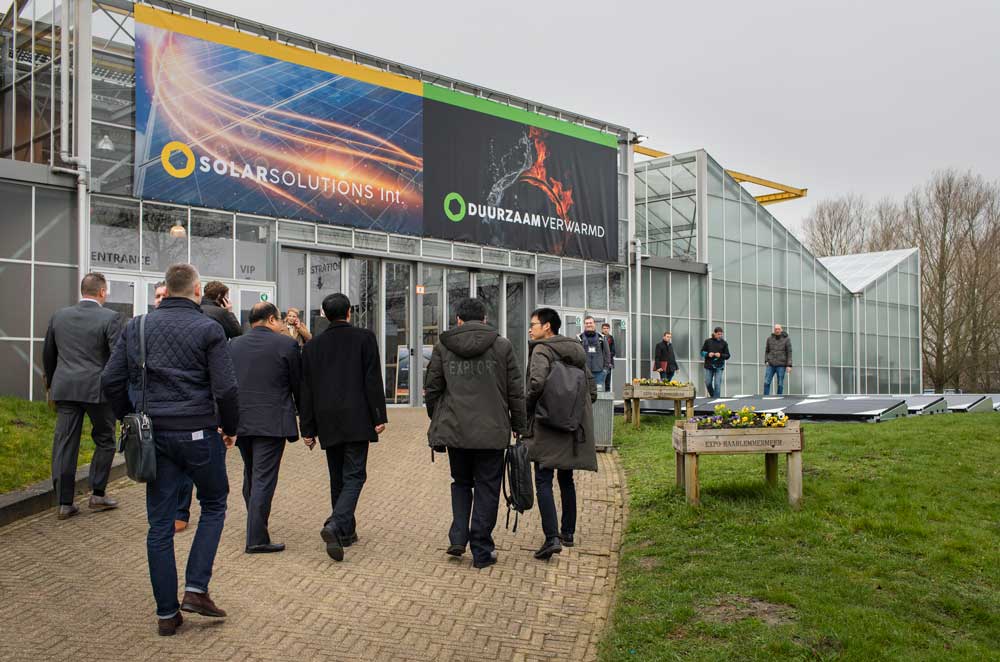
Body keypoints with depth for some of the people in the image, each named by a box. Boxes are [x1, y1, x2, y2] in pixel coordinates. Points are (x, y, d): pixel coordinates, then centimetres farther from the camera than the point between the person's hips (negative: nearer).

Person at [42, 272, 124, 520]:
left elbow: (48, 354, 17)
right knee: (104, 441, 11)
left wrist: (51, 383, 29)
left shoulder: (59, 316, 8)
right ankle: (97, 495, 13)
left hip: (65, 388, 5)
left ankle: (64, 502, 10)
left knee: (64, 444, 7)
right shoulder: (110, 318, -8)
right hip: (98, 389, -4)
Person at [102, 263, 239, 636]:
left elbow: (111, 381, 5)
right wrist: (230, 428, 3)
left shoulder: (137, 327, 7)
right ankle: (196, 589, 7)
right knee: (213, 506, 17)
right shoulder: (208, 329, -7)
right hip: (198, 433, -4)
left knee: (159, 525, 10)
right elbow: (225, 389, -12)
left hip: (154, 435, 4)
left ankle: (167, 613, 16)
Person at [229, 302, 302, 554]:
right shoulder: (286, 344, -7)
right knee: (264, 479, -3)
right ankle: (256, 539, -1)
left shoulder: (233, 345, 8)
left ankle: (256, 526, 34)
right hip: (272, 422, -5)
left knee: (251, 476, 20)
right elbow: (298, 384, -2)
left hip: (241, 421, 6)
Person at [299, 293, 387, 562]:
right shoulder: (364, 338, -1)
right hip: (356, 419, -4)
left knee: (338, 478, 15)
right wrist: (379, 416, -5)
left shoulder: (312, 345, 10)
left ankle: (346, 531, 21)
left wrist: (307, 429, 14)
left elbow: (306, 390, 10)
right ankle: (336, 525, -22)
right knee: (354, 476, -3)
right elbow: (373, 380, -7)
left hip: (328, 421, 4)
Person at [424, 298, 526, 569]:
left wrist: (437, 424, 18)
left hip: (455, 430, 2)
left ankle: (458, 537, 11)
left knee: (461, 483, 22)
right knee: (487, 489, 9)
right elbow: (516, 392, 1)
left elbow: (431, 390, 6)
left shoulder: (442, 347, 3)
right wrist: (520, 428, 9)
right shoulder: (502, 346, 0)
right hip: (492, 432, -1)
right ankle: (482, 551, 14)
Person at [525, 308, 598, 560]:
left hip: (547, 426, -7)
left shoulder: (542, 350, -10)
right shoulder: (576, 350, 12)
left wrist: (526, 408, -11)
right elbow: (592, 390, 13)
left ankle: (552, 538, -14)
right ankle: (568, 532, 25)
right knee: (566, 480, 18)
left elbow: (537, 383, -26)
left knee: (543, 482, -5)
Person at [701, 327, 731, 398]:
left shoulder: (724, 343, 3)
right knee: (708, 383, 4)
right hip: (709, 365, 1)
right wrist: (708, 354, -12)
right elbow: (702, 352, 8)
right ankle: (712, 396, 28)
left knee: (717, 384, -7)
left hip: (719, 366, -1)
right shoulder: (708, 341, 4)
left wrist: (721, 355, -14)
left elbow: (727, 356, 5)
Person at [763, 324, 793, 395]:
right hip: (771, 364, 2)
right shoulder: (769, 339, 4)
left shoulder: (786, 339, -4)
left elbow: (789, 353, -5)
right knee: (766, 382, -6)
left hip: (781, 365, -2)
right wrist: (766, 361, -3)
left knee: (780, 384, -1)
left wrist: (789, 366, -12)